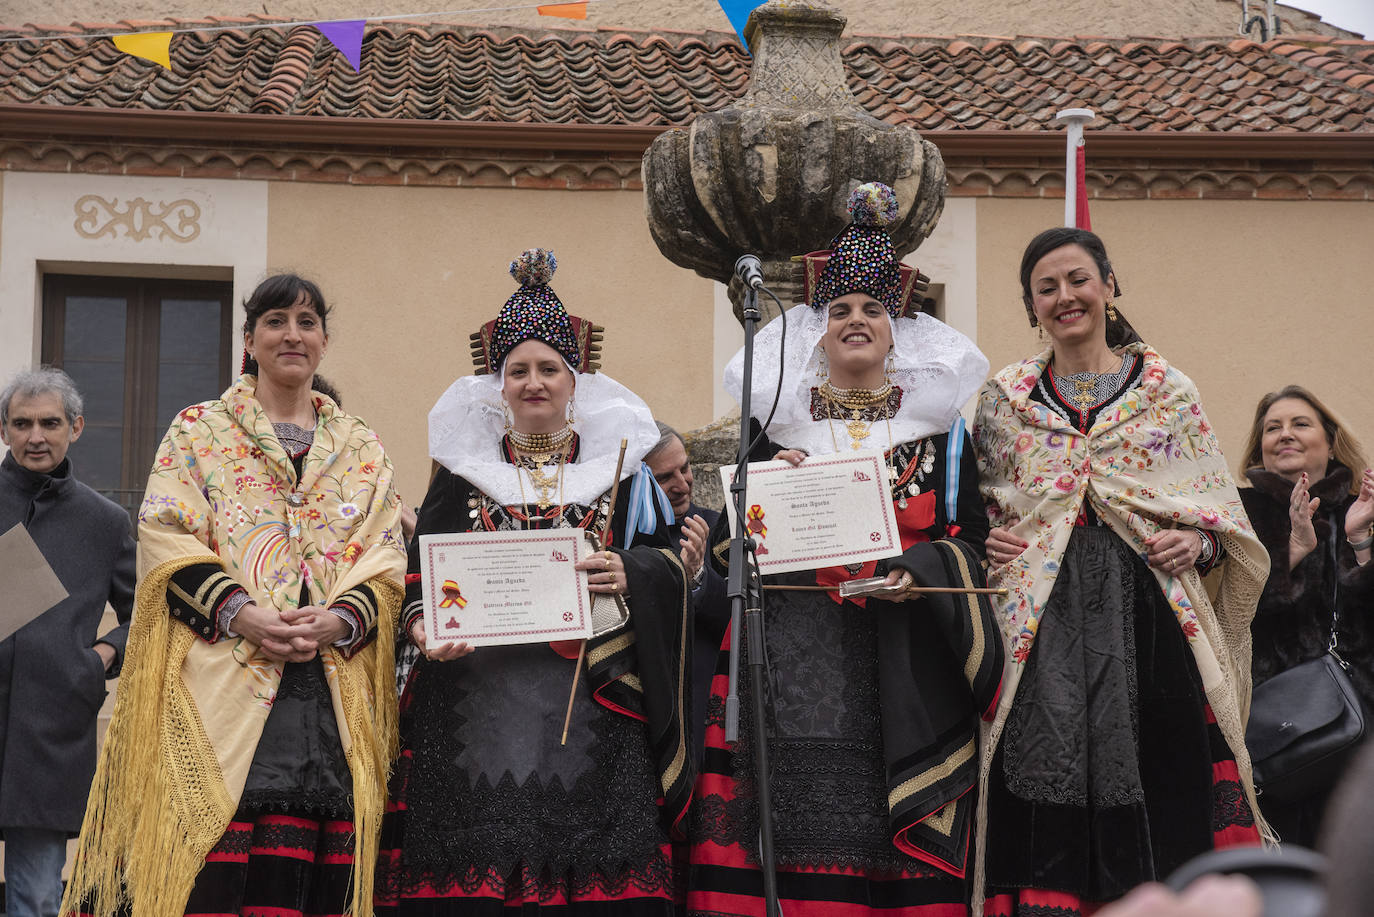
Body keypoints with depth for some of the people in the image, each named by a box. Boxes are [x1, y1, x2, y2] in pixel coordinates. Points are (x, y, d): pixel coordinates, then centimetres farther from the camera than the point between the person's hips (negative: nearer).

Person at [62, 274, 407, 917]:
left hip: (333, 695, 2)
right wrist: (244, 615, -15)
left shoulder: (362, 451, 18)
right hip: (222, 686, -2)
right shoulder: (198, 433, 11)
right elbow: (167, 541, -1)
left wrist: (337, 621, -11)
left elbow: (387, 562, 9)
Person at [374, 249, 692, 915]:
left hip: (591, 705, 0)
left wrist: (633, 575, -10)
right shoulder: (461, 475, 14)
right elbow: (422, 572, 9)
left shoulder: (620, 472, 13)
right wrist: (424, 624, -11)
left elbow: (670, 563, 11)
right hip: (477, 703, 0)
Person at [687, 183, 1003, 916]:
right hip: (796, 657, 0)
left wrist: (916, 571, -10)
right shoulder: (778, 421, 13)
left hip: (904, 652, 0)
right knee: (795, 823, -8)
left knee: (901, 835, -6)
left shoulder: (938, 425, 12)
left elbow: (970, 533, 8)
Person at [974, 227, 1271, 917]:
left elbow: (1221, 510, 10)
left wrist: (1196, 542, -9)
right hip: (1042, 623, 1)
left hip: (1148, 620, -1)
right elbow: (979, 508, 18)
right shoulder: (1004, 398, 12)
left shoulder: (1168, 392, 9)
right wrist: (990, 543, -2)